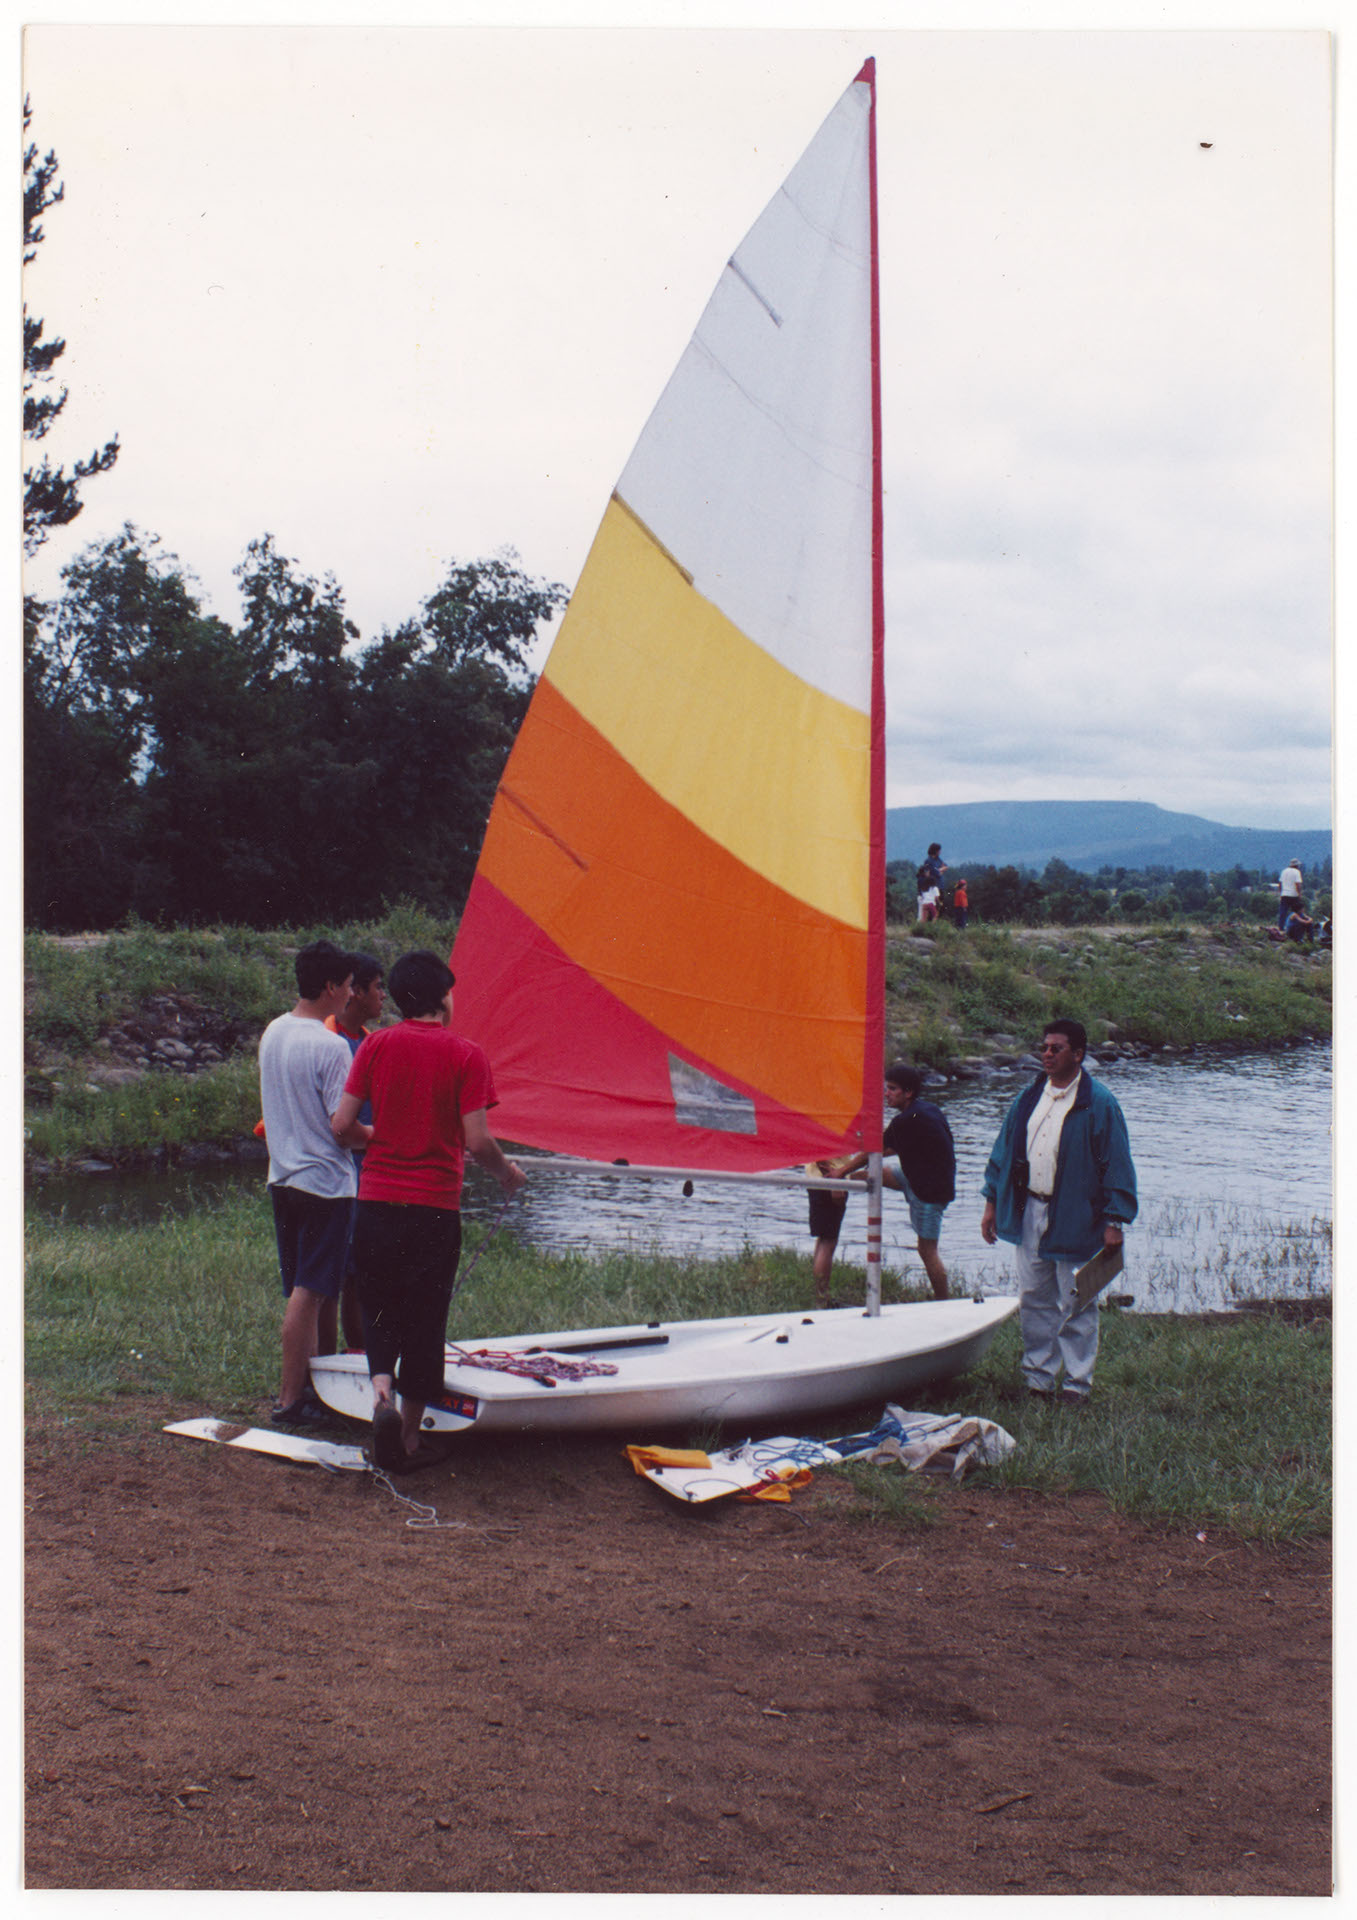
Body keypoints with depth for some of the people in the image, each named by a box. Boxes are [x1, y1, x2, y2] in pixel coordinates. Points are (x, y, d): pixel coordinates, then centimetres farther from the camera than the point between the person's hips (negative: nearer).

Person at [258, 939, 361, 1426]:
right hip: (325, 1181, -8)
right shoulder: (330, 1047, -18)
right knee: (310, 1293, -4)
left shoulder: (272, 1034, 7)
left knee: (306, 1290, 16)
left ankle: (315, 1380, 24)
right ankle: (291, 1399, -1)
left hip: (282, 1177, 8)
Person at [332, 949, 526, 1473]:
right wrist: (507, 1173, 9)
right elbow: (477, 1141, -12)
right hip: (434, 1208, -2)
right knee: (424, 1318, 9)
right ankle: (408, 1437, 13)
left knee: (378, 1309, 18)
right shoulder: (465, 1054, -6)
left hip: (376, 1201, 2)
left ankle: (381, 1390, -8)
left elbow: (342, 1126, 1)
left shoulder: (376, 1045, 2)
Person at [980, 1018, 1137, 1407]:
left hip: (1074, 1219, -5)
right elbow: (1004, 1150, 16)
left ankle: (1078, 1382, 13)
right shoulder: (1029, 1098, 10)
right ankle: (1039, 1375, 20)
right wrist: (991, 1202, 13)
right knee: (1033, 1299, 9)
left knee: (1075, 1304, 2)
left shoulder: (1098, 1104, -8)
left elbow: (1116, 1165, -8)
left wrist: (1114, 1222, -12)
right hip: (1029, 1212, 5)